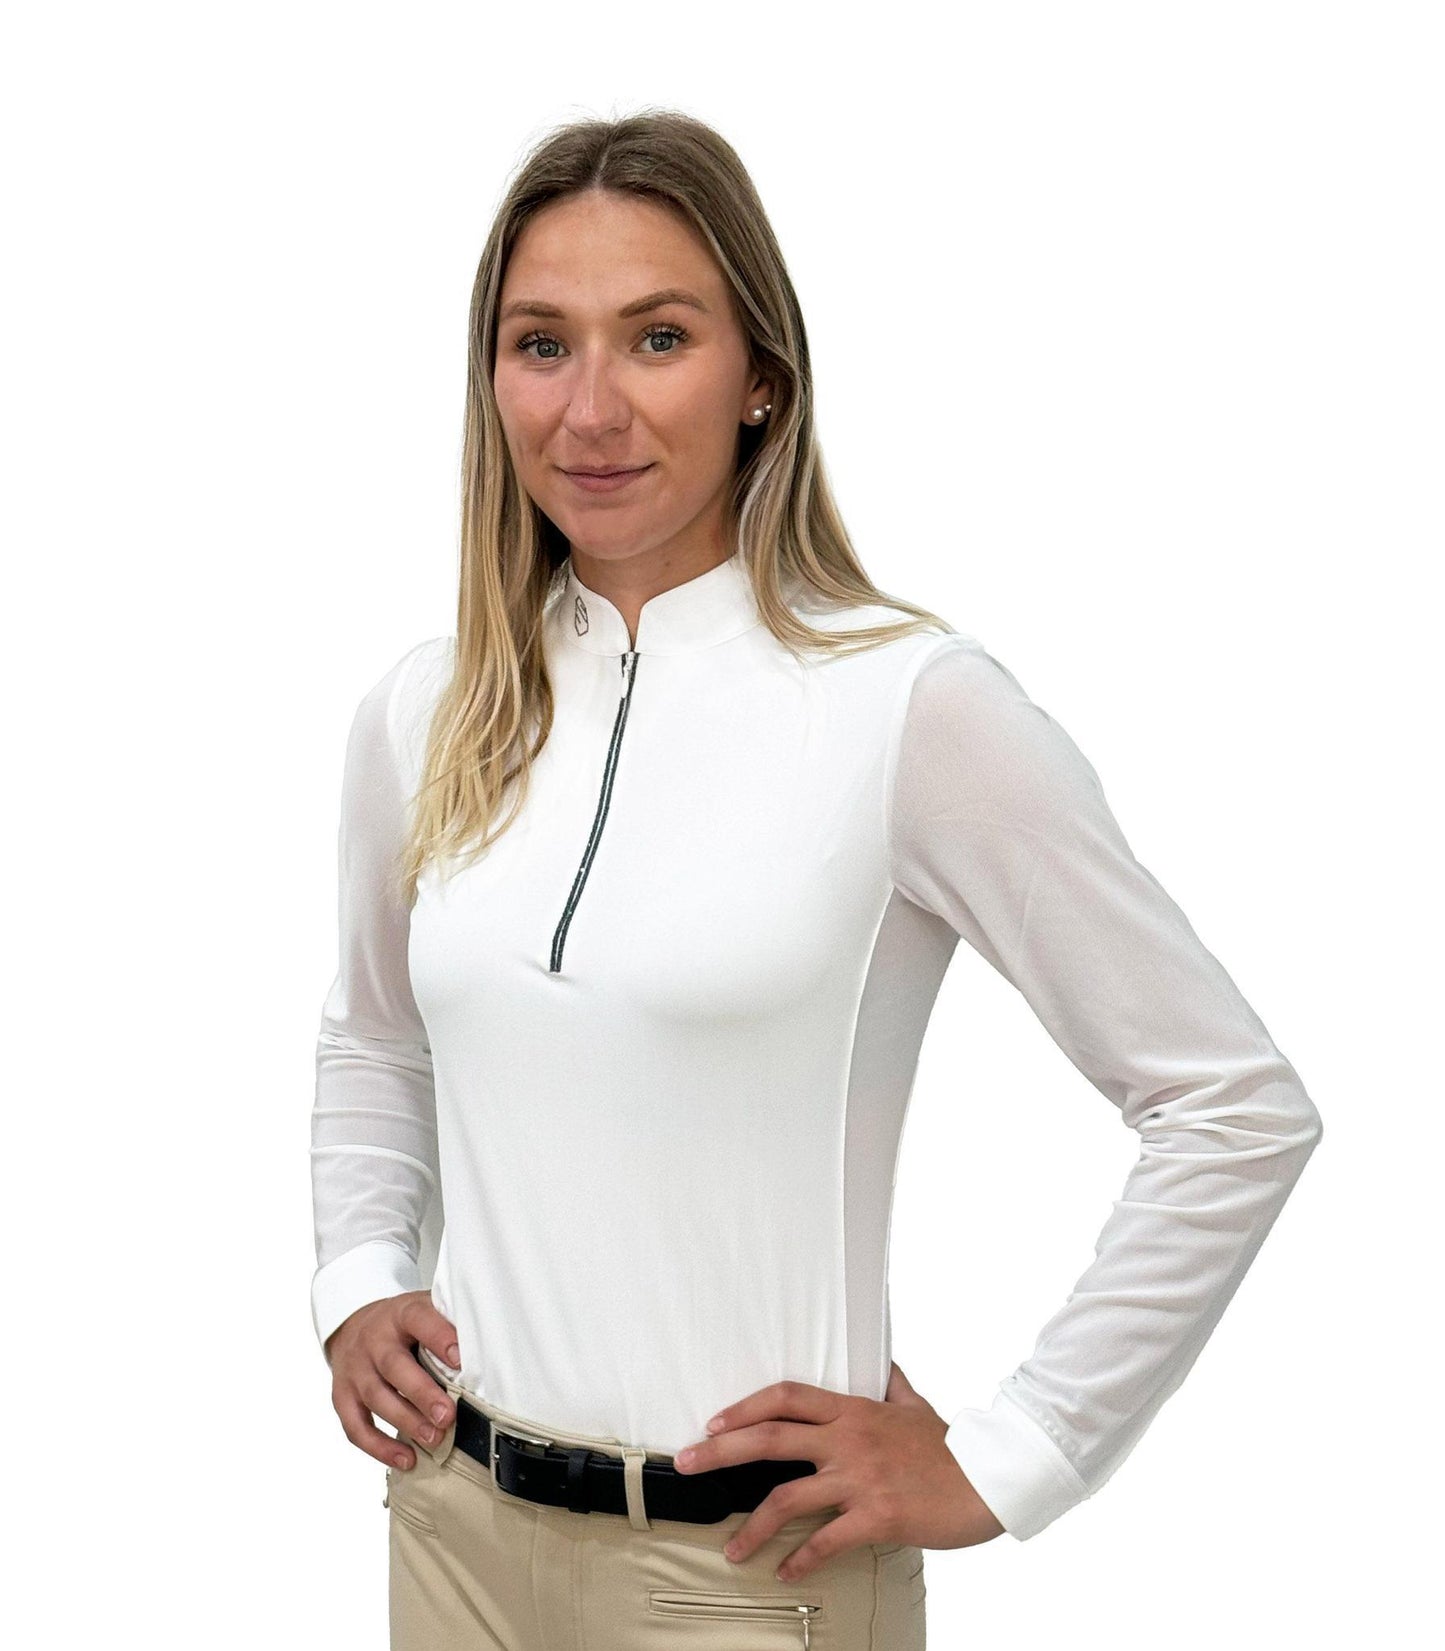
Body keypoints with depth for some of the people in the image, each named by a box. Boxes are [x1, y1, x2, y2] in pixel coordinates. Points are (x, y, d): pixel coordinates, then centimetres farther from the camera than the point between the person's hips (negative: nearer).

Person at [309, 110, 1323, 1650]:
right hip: (456, 1516, 5)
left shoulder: (911, 703, -14)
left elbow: (1237, 1107, -12)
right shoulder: (422, 713, 1)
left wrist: (1001, 1464, -10)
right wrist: (357, 1283, 4)